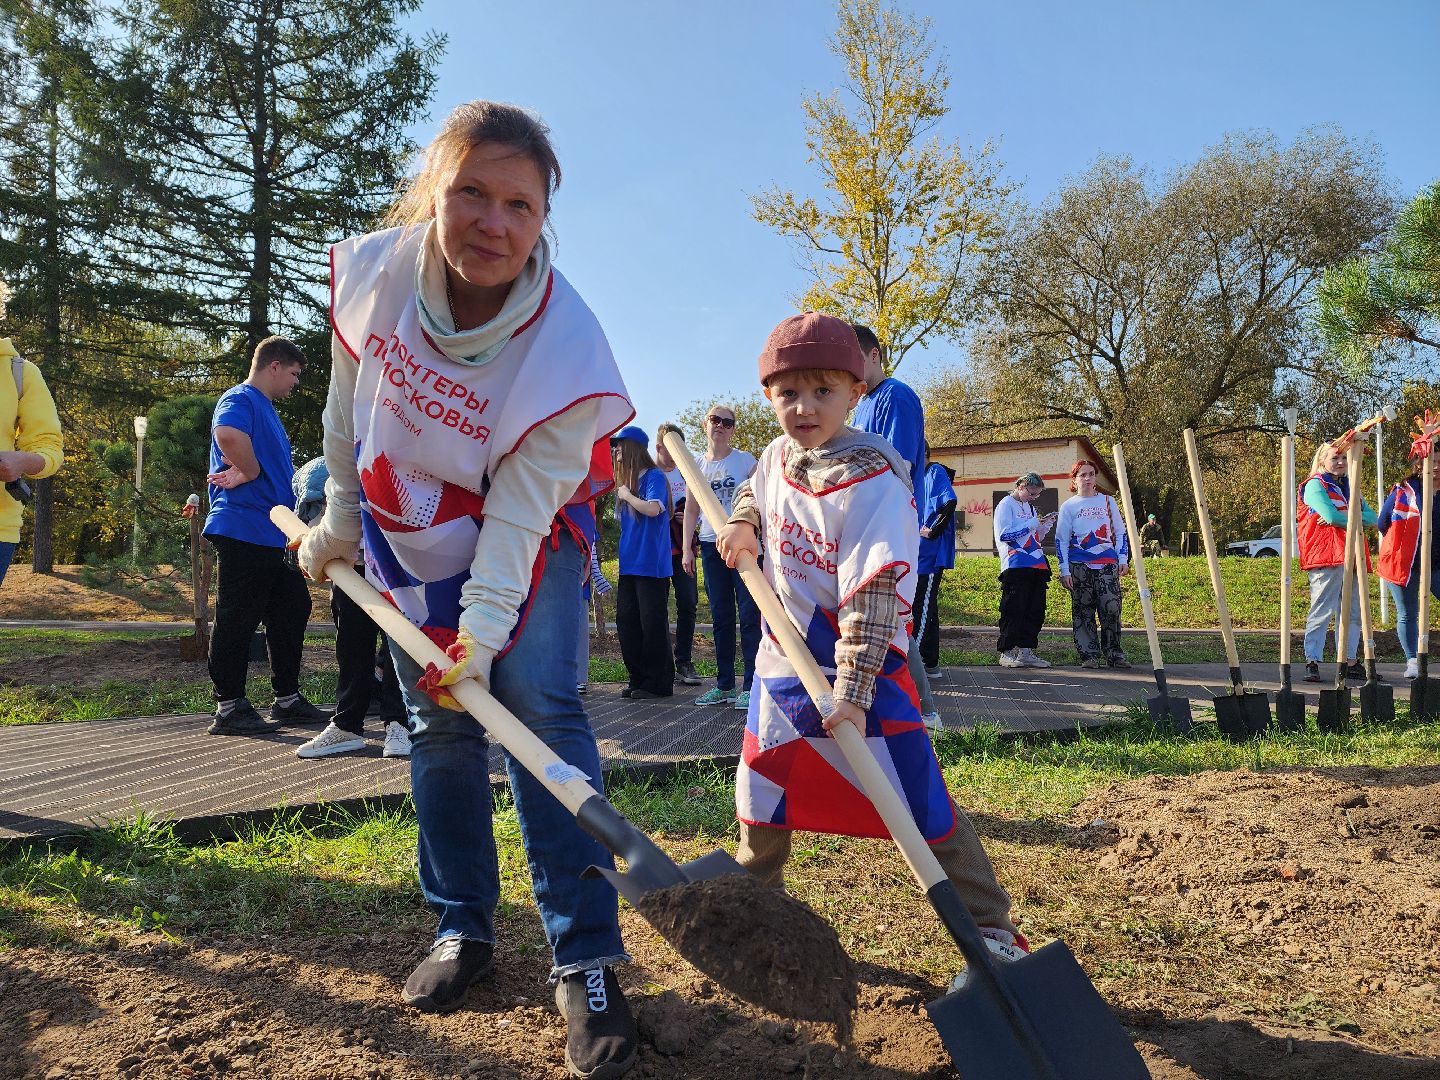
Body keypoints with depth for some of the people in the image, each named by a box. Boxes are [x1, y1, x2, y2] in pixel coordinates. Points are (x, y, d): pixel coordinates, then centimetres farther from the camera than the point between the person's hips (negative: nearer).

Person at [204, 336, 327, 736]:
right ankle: (229, 708, 4)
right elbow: (228, 435, -32)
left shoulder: (267, 410, 23)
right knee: (237, 618, -3)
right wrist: (252, 472, -19)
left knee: (291, 609, 13)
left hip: (272, 533, 10)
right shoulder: (240, 399, -10)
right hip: (244, 529, -10)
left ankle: (287, 699, 22)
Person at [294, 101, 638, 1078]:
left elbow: (516, 517, -27)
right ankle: (464, 930, 21)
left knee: (540, 704, -16)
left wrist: (483, 627, -37)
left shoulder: (565, 351, -30)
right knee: (440, 724, 6)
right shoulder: (371, 273, -19)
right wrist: (339, 523, 7)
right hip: (409, 534, 4)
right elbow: (346, 413, -1)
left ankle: (586, 961, -8)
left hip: (526, 534, -3)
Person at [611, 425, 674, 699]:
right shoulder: (625, 480, 16)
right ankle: (638, 679, 15)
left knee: (652, 623, -4)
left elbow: (652, 508, -21)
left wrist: (627, 494, -10)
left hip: (651, 564, -8)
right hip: (629, 563, 8)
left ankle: (658, 683, 4)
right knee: (626, 622, 7)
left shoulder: (654, 476, -6)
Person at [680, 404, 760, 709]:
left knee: (749, 614, -7)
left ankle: (751, 685, -5)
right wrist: (686, 549, 6)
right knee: (720, 617, 9)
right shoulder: (697, 466, 12)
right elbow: (690, 511, 14)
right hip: (710, 546, 5)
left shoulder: (745, 461, 1)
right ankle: (724, 685, 16)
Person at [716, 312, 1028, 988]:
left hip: (861, 665, -6)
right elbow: (754, 495, 26)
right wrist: (743, 522, 3)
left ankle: (992, 930, 12)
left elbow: (874, 594, -26)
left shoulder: (873, 478, -20)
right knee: (761, 793, 19)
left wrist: (852, 690, -31)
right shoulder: (776, 457, 1)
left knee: (922, 804, -5)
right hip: (786, 658, 7)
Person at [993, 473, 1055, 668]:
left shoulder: (1029, 507, 22)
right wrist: (1031, 525, -13)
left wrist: (1046, 526, 9)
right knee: (1014, 610, -7)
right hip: (1016, 566, -8)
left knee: (1036, 610, 5)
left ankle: (1025, 651, 11)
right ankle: (1006, 652, -1)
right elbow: (1003, 535, -14)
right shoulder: (1006, 504, -1)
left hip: (1037, 566, 8)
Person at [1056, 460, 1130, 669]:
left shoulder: (1107, 501, 13)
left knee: (1111, 609, -7)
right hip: (1079, 566, -1)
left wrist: (1123, 558, 7)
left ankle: (1114, 654, 2)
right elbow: (1060, 540, 5)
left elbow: (1120, 532, 17)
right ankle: (1089, 656, 6)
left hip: (1107, 564, 1)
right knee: (1083, 612, -1)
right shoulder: (1069, 506, 7)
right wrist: (1064, 570, -2)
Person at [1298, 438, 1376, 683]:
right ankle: (1312, 661, -10)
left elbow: (1371, 517, 8)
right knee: (1322, 611, -11)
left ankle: (1350, 661, 18)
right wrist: (1354, 517, 0)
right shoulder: (1315, 485, -2)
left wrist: (1341, 517, -8)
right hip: (1325, 557, -8)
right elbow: (1332, 516, -18)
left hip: (1351, 557, 8)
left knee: (1352, 612, 11)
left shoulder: (1350, 487, 22)